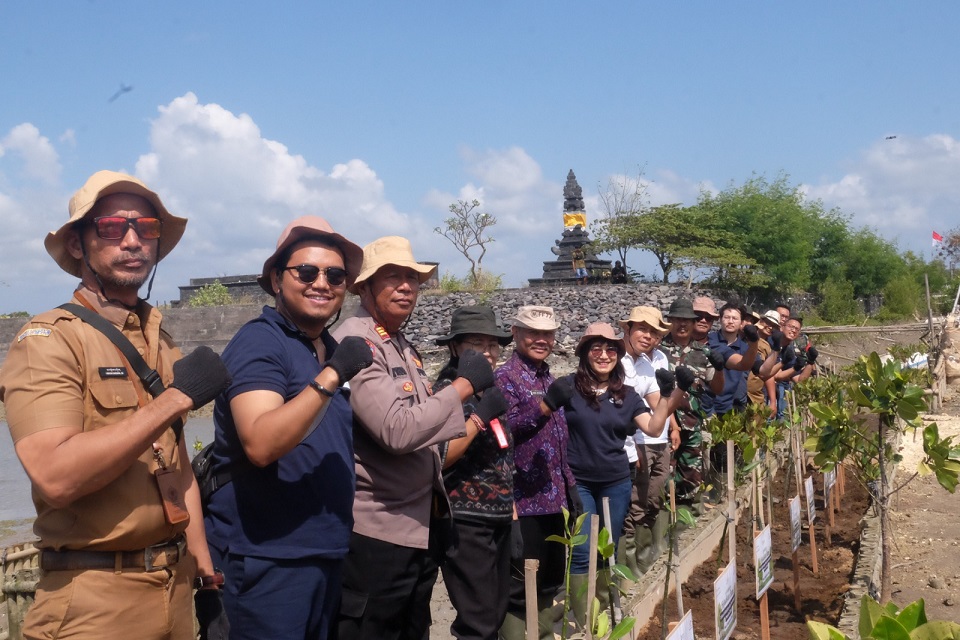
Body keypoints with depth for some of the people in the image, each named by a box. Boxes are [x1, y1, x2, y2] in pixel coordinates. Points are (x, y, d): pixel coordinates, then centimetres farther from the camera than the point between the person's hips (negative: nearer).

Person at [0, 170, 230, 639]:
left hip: (174, 585, 7)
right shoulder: (48, 340, -12)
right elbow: (55, 477, -26)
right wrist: (174, 397, -23)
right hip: (96, 598, -7)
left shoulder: (162, 344, 11)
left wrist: (207, 579, 11)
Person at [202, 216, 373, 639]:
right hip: (268, 558, -8)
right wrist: (330, 376, -31)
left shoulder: (332, 350, 11)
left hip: (327, 552, 8)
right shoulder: (258, 342, -14)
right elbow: (260, 445, -28)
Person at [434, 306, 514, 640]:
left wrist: (512, 514, 16)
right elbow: (437, 459, -20)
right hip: (465, 523, -8)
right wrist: (481, 416, -22)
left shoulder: (491, 390, 13)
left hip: (499, 522, 8)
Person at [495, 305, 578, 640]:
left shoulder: (548, 379, 14)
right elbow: (505, 429, -23)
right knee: (520, 578, -1)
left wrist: (570, 485, 18)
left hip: (553, 495, 8)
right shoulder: (505, 377, -9)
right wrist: (543, 408, -35)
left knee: (552, 573, 15)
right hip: (524, 496, -8)